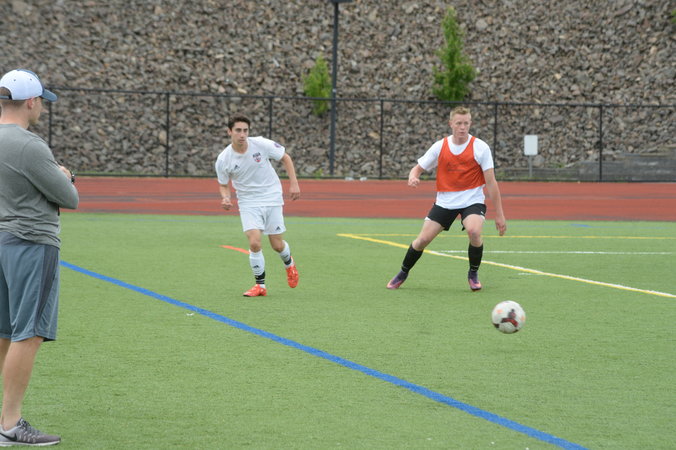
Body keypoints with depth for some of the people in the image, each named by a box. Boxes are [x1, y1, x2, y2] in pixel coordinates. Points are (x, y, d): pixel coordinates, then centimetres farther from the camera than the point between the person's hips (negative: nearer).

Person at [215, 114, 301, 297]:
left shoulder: (261, 144, -15)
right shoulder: (223, 160, -12)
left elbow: (285, 158, 1)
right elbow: (224, 184, 5)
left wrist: (293, 183, -5)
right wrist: (225, 198, -16)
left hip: (272, 198, 0)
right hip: (248, 203, 0)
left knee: (277, 245, 3)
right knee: (254, 243, -19)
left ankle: (289, 263, 41)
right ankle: (260, 285, 0)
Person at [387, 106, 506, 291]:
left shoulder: (480, 147, -9)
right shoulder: (439, 147, -3)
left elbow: (491, 182, -8)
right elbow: (418, 168, 4)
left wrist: (499, 214, -9)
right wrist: (413, 177, -23)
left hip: (472, 200, -2)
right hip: (445, 201, 2)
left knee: (474, 231, -30)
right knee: (423, 238, -5)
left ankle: (473, 274, -4)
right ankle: (403, 274, 21)